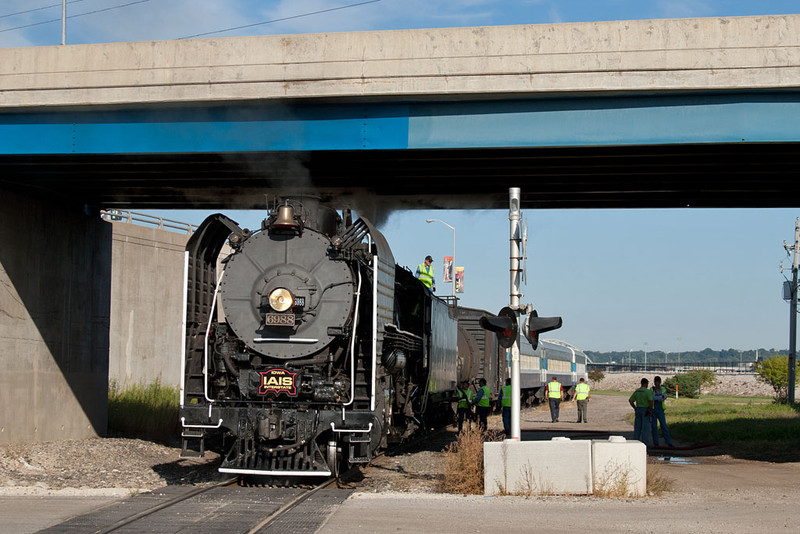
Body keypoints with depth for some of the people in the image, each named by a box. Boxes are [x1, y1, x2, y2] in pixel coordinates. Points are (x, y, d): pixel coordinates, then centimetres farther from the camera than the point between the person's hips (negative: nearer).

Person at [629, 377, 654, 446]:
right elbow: (651, 401, -23)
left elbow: (630, 400, 10)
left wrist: (635, 408, 16)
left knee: (637, 427, 10)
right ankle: (644, 443, -2)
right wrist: (651, 410, -11)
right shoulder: (648, 391, -13)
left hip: (638, 409, 6)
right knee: (645, 427, -1)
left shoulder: (636, 391, 6)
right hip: (646, 411, -5)